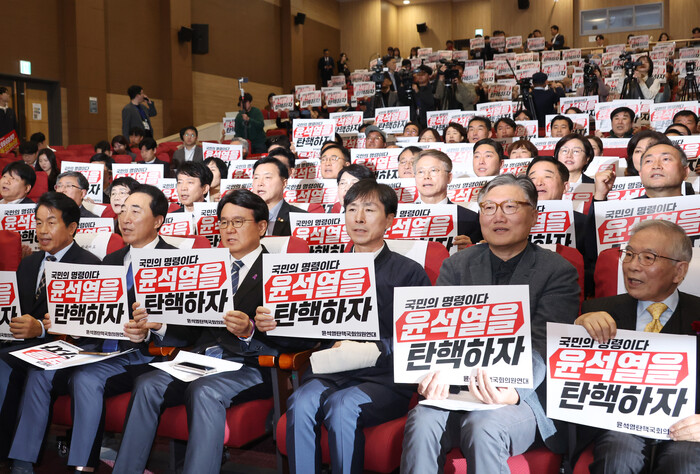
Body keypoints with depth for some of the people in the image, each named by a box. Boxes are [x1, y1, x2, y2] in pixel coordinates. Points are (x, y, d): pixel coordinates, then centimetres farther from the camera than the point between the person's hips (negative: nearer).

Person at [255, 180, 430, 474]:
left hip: (385, 378, -3)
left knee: (342, 406, -31)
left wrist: (374, 349, -22)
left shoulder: (409, 273, 5)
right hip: (330, 372, 3)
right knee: (301, 403, -28)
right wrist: (272, 325, -6)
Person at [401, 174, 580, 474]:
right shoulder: (456, 266, 13)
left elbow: (542, 345, -10)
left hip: (523, 395, -2)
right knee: (421, 422, -28)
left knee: (484, 428, -33)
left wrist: (514, 390, -30)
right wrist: (437, 371, -21)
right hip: (457, 387, 3)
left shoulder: (559, 272, 2)